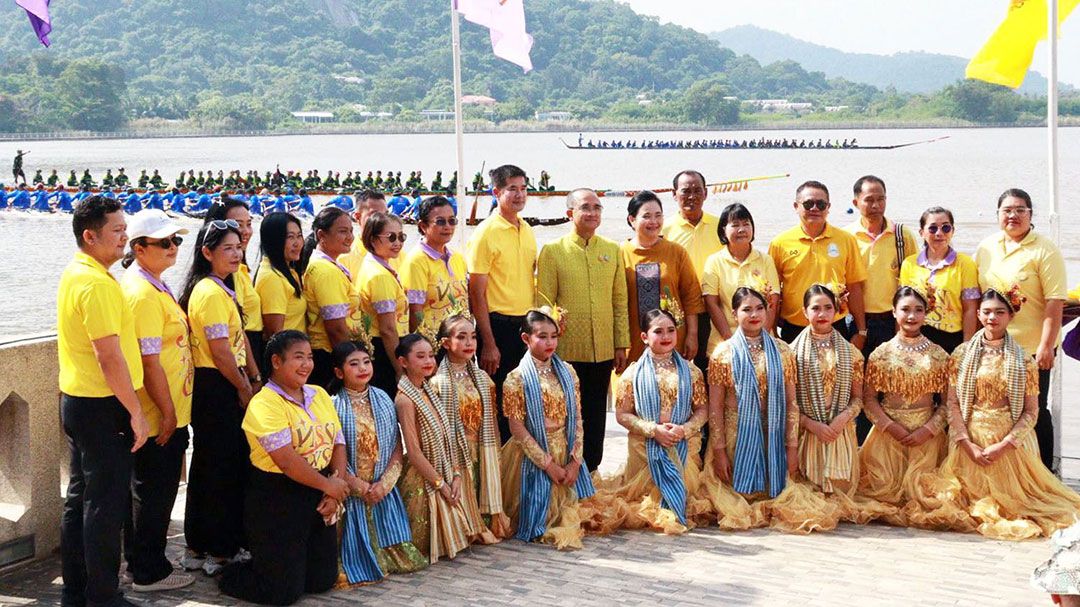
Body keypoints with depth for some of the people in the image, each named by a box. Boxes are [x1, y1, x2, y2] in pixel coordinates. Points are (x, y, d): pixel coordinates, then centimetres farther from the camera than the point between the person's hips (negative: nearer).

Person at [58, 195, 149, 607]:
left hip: (76, 400, 10)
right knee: (105, 505, -1)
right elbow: (110, 357, -24)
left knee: (80, 498, 16)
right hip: (103, 407, -10)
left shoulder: (74, 274, 11)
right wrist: (136, 414, -18)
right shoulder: (97, 284, -20)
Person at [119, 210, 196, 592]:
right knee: (154, 493, 1)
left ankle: (140, 563, 30)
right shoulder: (143, 294, -20)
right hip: (159, 417, -10)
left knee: (148, 491, 18)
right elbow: (148, 361, -23)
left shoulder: (154, 285, 12)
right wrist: (167, 411, -19)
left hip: (168, 414, 10)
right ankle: (149, 572, 13)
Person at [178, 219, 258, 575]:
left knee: (209, 466, 15)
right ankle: (220, 551, 7)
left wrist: (253, 377, 9)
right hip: (215, 386, -10)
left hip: (226, 388, 10)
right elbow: (220, 351, -19)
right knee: (223, 468, -2)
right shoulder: (210, 293, -17)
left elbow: (239, 337, 16)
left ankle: (199, 546, 24)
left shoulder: (223, 289, 15)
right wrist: (244, 388, -9)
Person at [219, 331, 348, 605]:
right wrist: (329, 485, -14)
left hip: (318, 498, 7)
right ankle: (232, 575, 25)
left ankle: (271, 567, 36)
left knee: (323, 581, 11)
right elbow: (287, 461, -23)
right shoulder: (264, 404, -16)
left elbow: (338, 444, 5)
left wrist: (335, 494, -8)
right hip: (277, 500, -7)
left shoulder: (319, 395, 8)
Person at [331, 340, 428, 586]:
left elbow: (397, 449, 4)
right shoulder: (333, 406, -8)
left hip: (383, 491, 4)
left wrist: (383, 484, -10)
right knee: (360, 560, -5)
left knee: (402, 559, 1)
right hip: (350, 494, -4)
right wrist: (360, 487, -13)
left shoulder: (384, 400, 6)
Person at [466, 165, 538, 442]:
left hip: (525, 324, 7)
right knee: (498, 401, 0)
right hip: (498, 325, -7)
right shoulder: (485, 233, -11)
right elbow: (477, 293, -12)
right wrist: (488, 344, -15)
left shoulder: (527, 230, 11)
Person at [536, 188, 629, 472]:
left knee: (596, 415, 10)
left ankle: (591, 471, 21)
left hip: (603, 350, 3)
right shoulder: (552, 251, -1)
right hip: (566, 350, -3)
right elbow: (544, 304, -2)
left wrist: (621, 344, 7)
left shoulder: (613, 250, 8)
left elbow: (620, 301, 10)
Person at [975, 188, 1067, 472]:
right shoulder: (986, 247, 8)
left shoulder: (1044, 250, -9)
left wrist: (1046, 346, -18)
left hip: (1032, 347, -5)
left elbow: (1055, 302, -14)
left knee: (1034, 412, 5)